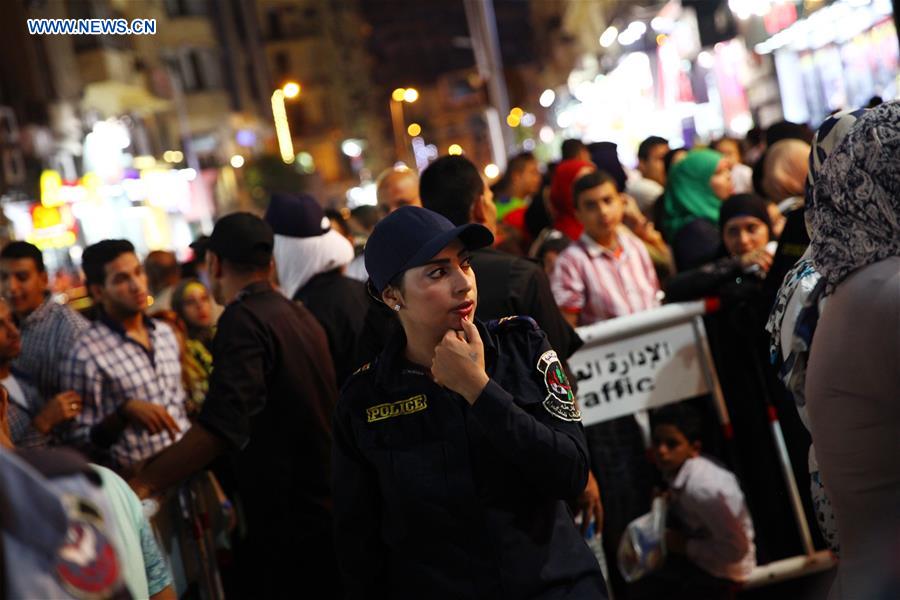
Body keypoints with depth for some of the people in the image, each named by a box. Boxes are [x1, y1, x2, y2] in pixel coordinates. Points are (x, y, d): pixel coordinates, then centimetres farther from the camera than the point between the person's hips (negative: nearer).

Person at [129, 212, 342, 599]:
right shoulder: (298, 314, 12)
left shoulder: (244, 320, -17)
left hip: (283, 525, -9)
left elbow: (221, 427, -30)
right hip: (324, 510, 9)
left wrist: (144, 483, -29)